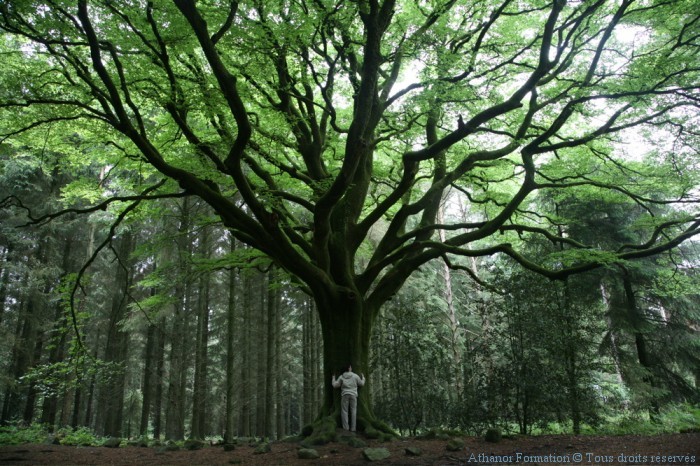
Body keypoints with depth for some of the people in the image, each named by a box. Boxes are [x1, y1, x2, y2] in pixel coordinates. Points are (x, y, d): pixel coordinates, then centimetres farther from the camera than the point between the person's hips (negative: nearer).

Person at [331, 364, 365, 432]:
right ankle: (353, 428, -2)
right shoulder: (355, 376, 2)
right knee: (353, 411, 3)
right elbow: (361, 383, 12)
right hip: (353, 395, 0)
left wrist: (333, 378, 19)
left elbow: (335, 385, 3)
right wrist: (363, 377, 30)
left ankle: (345, 428, -7)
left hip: (345, 395, 0)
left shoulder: (341, 377, 2)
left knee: (344, 411, 1)